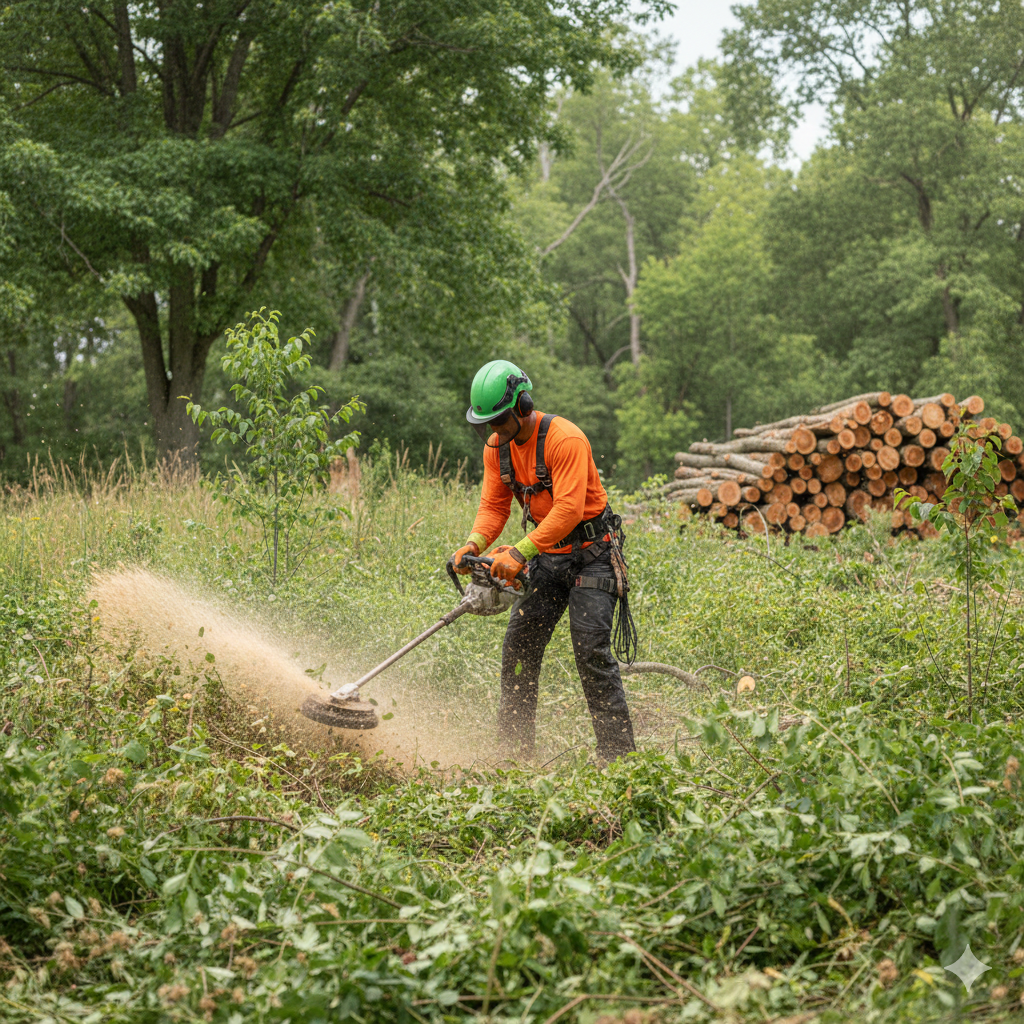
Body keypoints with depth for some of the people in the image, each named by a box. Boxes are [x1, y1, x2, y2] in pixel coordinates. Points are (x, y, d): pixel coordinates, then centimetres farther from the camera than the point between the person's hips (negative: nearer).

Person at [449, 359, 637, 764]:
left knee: (591, 648, -15)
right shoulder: (497, 446, 0)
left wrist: (520, 553, -37)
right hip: (547, 556, 7)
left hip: (591, 552, -7)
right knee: (519, 645, 2)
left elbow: (568, 509, -31)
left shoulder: (565, 440, -24)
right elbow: (494, 505, 1)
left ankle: (617, 754, -9)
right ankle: (514, 752, 10)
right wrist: (474, 544, -20)